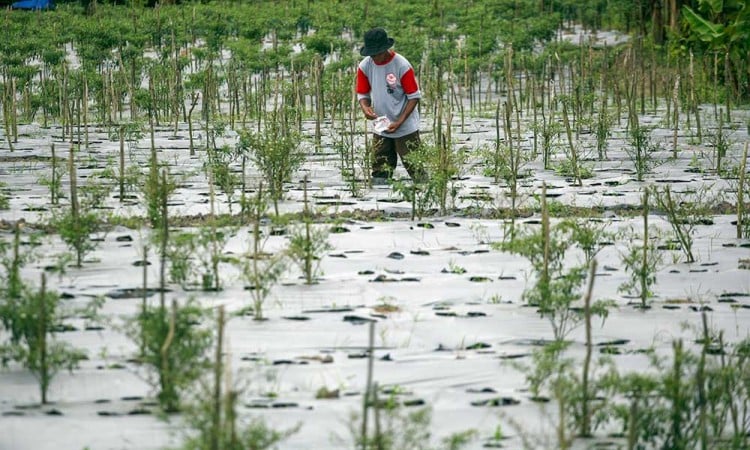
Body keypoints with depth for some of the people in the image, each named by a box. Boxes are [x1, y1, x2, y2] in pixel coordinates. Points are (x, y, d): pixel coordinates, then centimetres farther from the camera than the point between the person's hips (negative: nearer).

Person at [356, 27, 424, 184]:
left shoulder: (402, 66, -15)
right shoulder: (365, 66, -3)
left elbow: (414, 96, -10)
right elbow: (362, 94, 7)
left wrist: (400, 122, -19)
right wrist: (365, 108, -17)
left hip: (405, 128, -4)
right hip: (380, 130, 4)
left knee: (417, 171, -3)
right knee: (379, 174, 4)